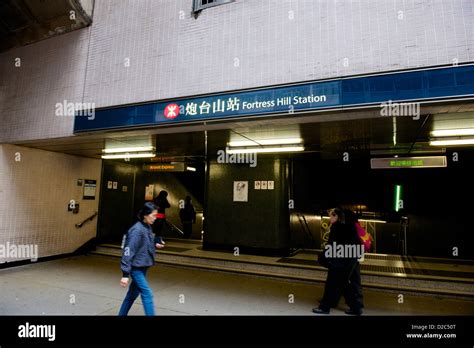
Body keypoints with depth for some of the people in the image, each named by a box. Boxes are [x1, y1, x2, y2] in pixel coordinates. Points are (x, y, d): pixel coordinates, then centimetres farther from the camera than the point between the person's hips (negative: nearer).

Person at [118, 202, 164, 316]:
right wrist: (125, 274, -23)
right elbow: (128, 251, -23)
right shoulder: (137, 230, -22)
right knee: (147, 294, -6)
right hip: (136, 267, -8)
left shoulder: (148, 227, 4)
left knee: (133, 293, 19)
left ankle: (122, 314, 36)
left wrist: (155, 245, 7)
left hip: (143, 267, 8)